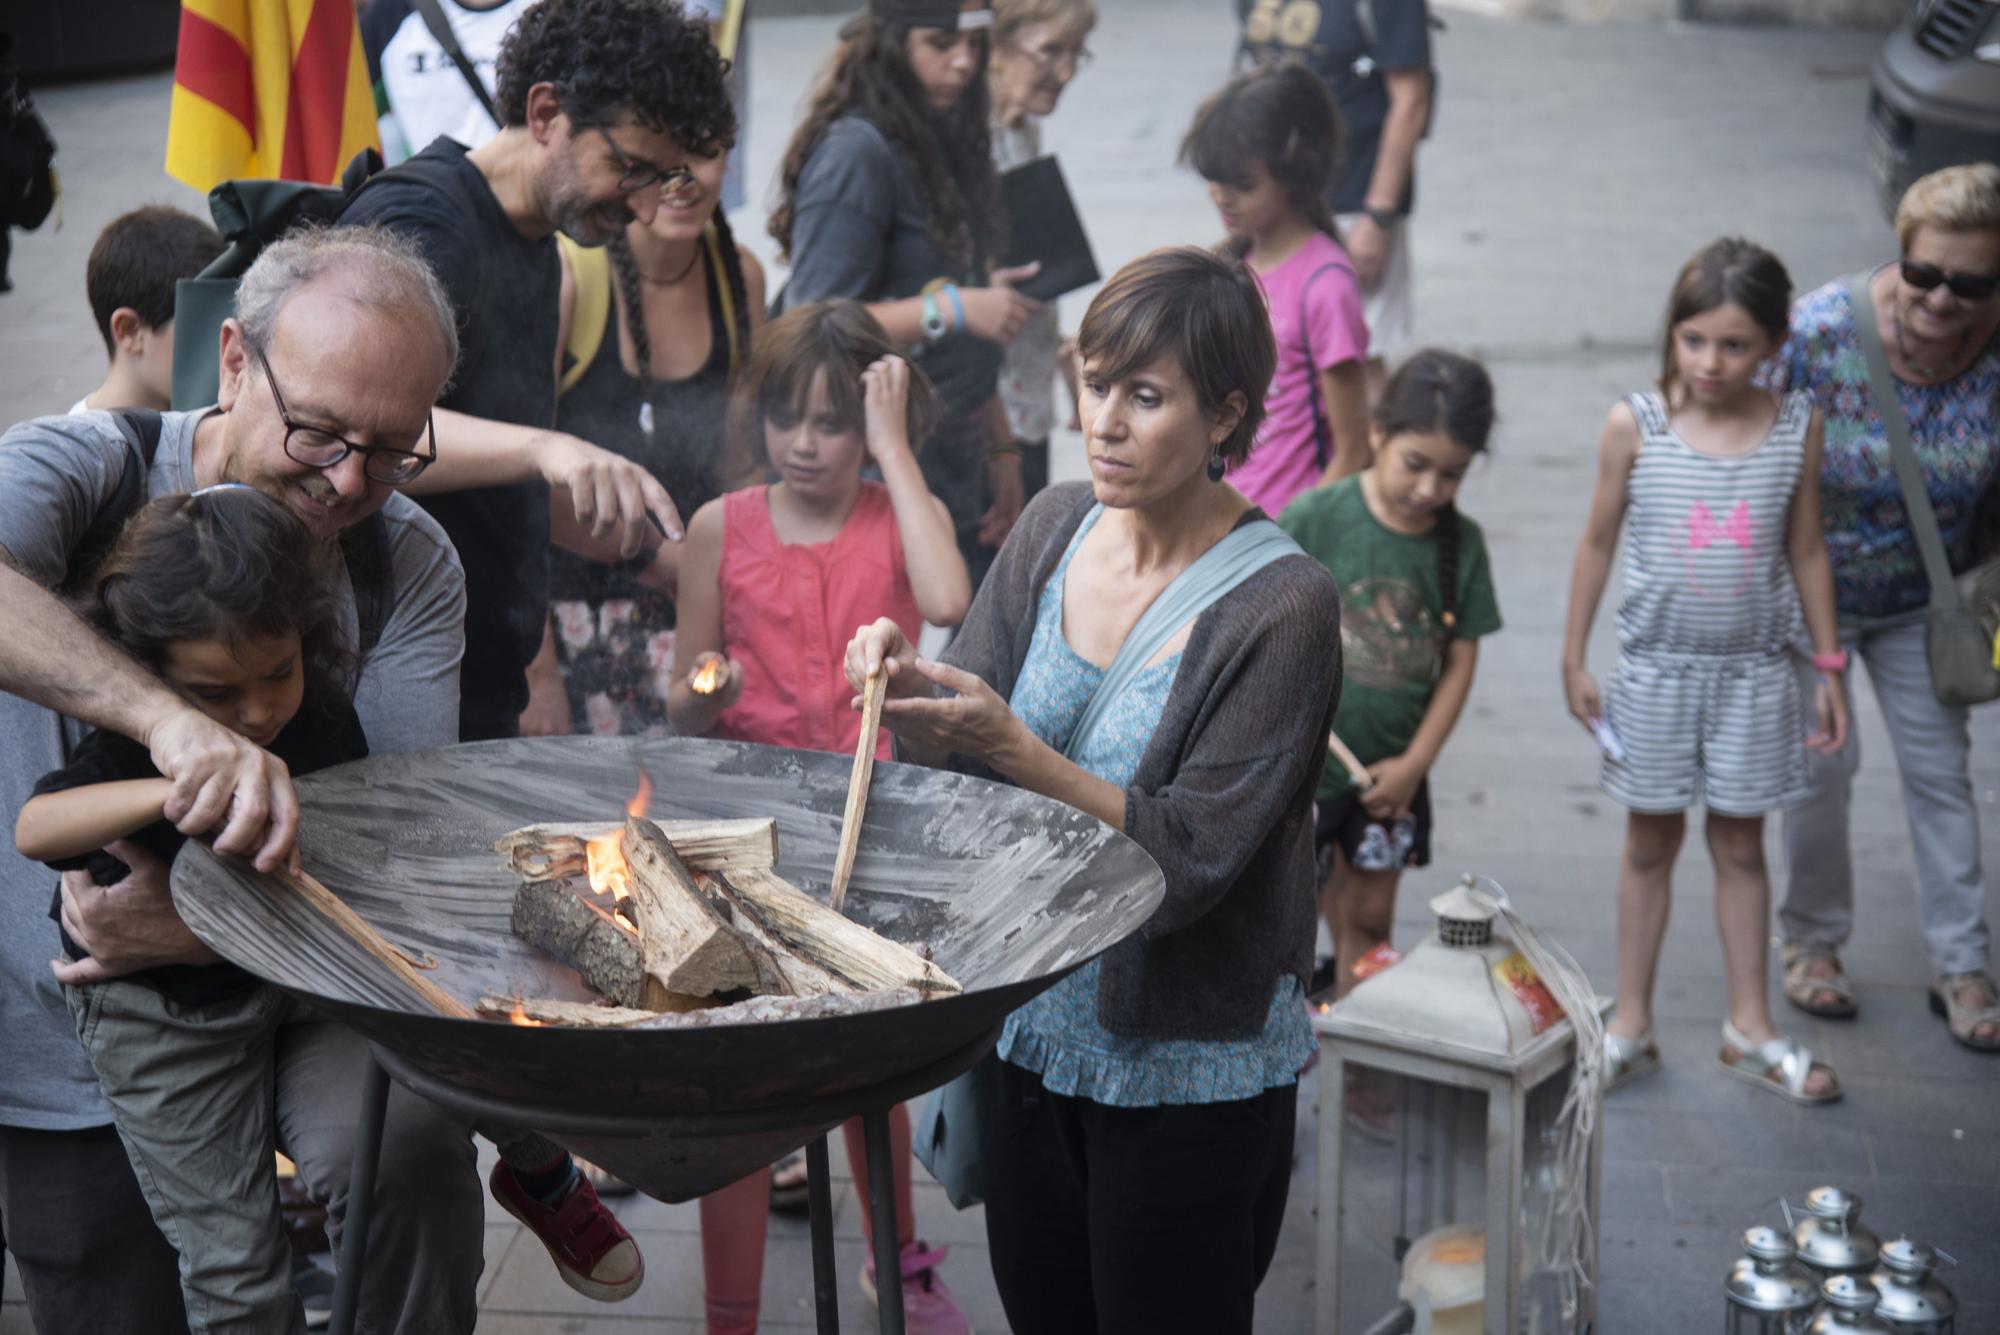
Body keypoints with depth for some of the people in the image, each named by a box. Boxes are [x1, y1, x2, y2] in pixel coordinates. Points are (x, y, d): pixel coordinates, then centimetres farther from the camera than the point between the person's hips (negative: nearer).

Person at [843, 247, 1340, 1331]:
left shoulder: (1282, 604, -19)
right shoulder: (1056, 529, 0)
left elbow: (1187, 858, -22)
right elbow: (954, 757, 2)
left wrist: (1012, 748, -31)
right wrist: (904, 686, -19)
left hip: (1187, 1075, -6)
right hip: (1029, 1033, 6)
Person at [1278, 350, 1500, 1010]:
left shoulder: (1461, 543, -4)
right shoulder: (1315, 516, -15)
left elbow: (1460, 660, 0)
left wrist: (1415, 763, -4)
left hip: (1391, 771, 4)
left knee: (1369, 917, 17)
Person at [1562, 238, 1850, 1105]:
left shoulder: (1796, 427, -5)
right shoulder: (1635, 424, -10)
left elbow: (1806, 551, 4)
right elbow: (1598, 543, 0)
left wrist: (1828, 667, 6)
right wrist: (1574, 660, 1)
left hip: (1754, 672, 1)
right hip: (1657, 667, -1)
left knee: (1740, 845, 11)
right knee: (1650, 843, 11)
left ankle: (1749, 1028, 25)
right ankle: (1631, 1024, 23)